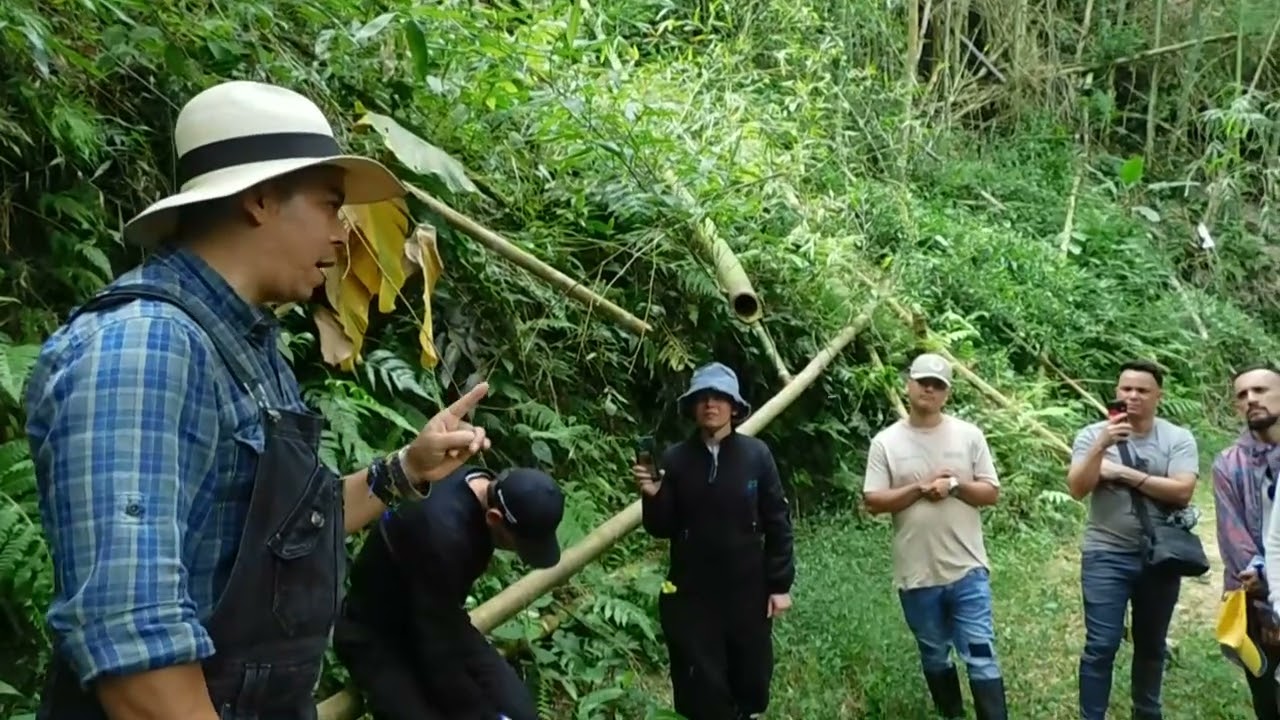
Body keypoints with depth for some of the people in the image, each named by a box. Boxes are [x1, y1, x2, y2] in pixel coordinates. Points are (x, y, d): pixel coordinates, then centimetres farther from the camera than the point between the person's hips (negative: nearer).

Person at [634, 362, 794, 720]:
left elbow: (778, 523, -2)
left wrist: (780, 584, -3)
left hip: (747, 591, 0)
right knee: (702, 691, 4)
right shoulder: (675, 459, -3)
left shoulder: (756, 454, -5)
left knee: (752, 683, 11)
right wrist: (653, 496, -19)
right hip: (691, 594, 0)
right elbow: (662, 529, 0)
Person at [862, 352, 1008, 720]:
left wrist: (955, 485, -16)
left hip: (967, 569, -1)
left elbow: (991, 493, 2)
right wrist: (919, 488, -16)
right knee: (934, 655, 16)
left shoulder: (969, 435, 1)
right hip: (916, 574, 1)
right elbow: (873, 500, -5)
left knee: (981, 654, -2)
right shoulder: (886, 442, -1)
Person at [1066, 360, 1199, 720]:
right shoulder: (1093, 434, -2)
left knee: (1152, 646, 17)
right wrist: (1102, 446, -25)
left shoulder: (1178, 438, -2)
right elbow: (1077, 489, -13)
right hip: (1106, 556, -2)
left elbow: (1182, 491, -15)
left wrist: (1124, 473, -15)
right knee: (1101, 646, -5)